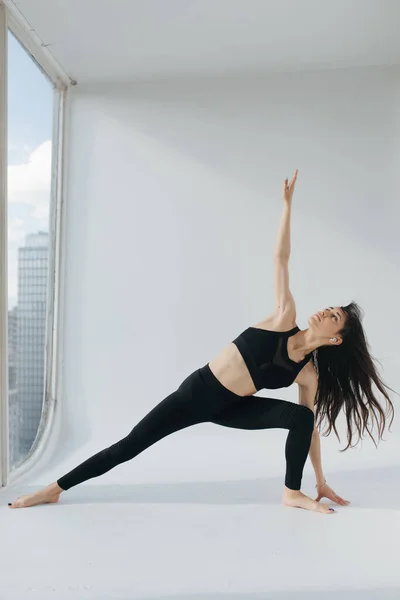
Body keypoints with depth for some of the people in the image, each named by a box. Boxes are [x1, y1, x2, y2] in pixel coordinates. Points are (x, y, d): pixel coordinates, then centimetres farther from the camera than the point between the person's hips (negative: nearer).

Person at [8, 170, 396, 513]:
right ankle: (56, 489, 14)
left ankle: (293, 493, 3)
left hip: (231, 408, 2)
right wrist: (287, 204, -16)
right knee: (128, 447, -3)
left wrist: (321, 482, 7)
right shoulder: (285, 319, -11)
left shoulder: (311, 373, -4)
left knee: (299, 416, -19)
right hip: (198, 390, -2)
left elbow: (311, 426, 4)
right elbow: (280, 259, -13)